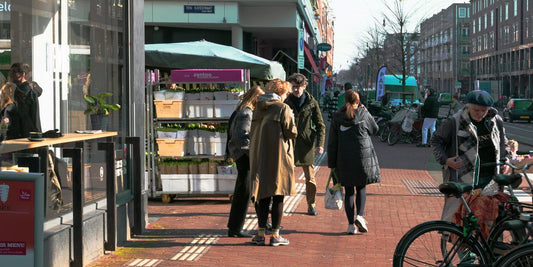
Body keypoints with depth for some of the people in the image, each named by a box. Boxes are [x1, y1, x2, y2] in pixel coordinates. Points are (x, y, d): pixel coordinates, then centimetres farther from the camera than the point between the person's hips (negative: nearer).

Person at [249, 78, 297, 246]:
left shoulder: (258, 108, 9)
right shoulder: (283, 108, -9)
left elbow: (252, 133, 13)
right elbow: (291, 132, -12)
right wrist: (292, 120, 7)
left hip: (260, 157, 5)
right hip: (279, 157, -5)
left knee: (263, 196, 11)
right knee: (278, 197, 1)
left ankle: (261, 234, 10)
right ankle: (275, 235, 3)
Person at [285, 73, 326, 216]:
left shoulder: (312, 103, 3)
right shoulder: (286, 103, 5)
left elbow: (320, 125, 5)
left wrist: (320, 144, -5)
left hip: (306, 144, 0)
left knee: (310, 177, 4)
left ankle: (311, 205, 16)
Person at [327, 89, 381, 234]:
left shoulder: (337, 118, 1)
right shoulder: (363, 114, -5)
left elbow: (332, 142, 2)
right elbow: (374, 129, 11)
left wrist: (332, 163, 8)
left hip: (344, 160, 1)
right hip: (363, 157, -1)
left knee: (349, 191, 7)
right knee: (361, 188, 14)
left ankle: (351, 224, 4)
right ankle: (360, 216, -7)